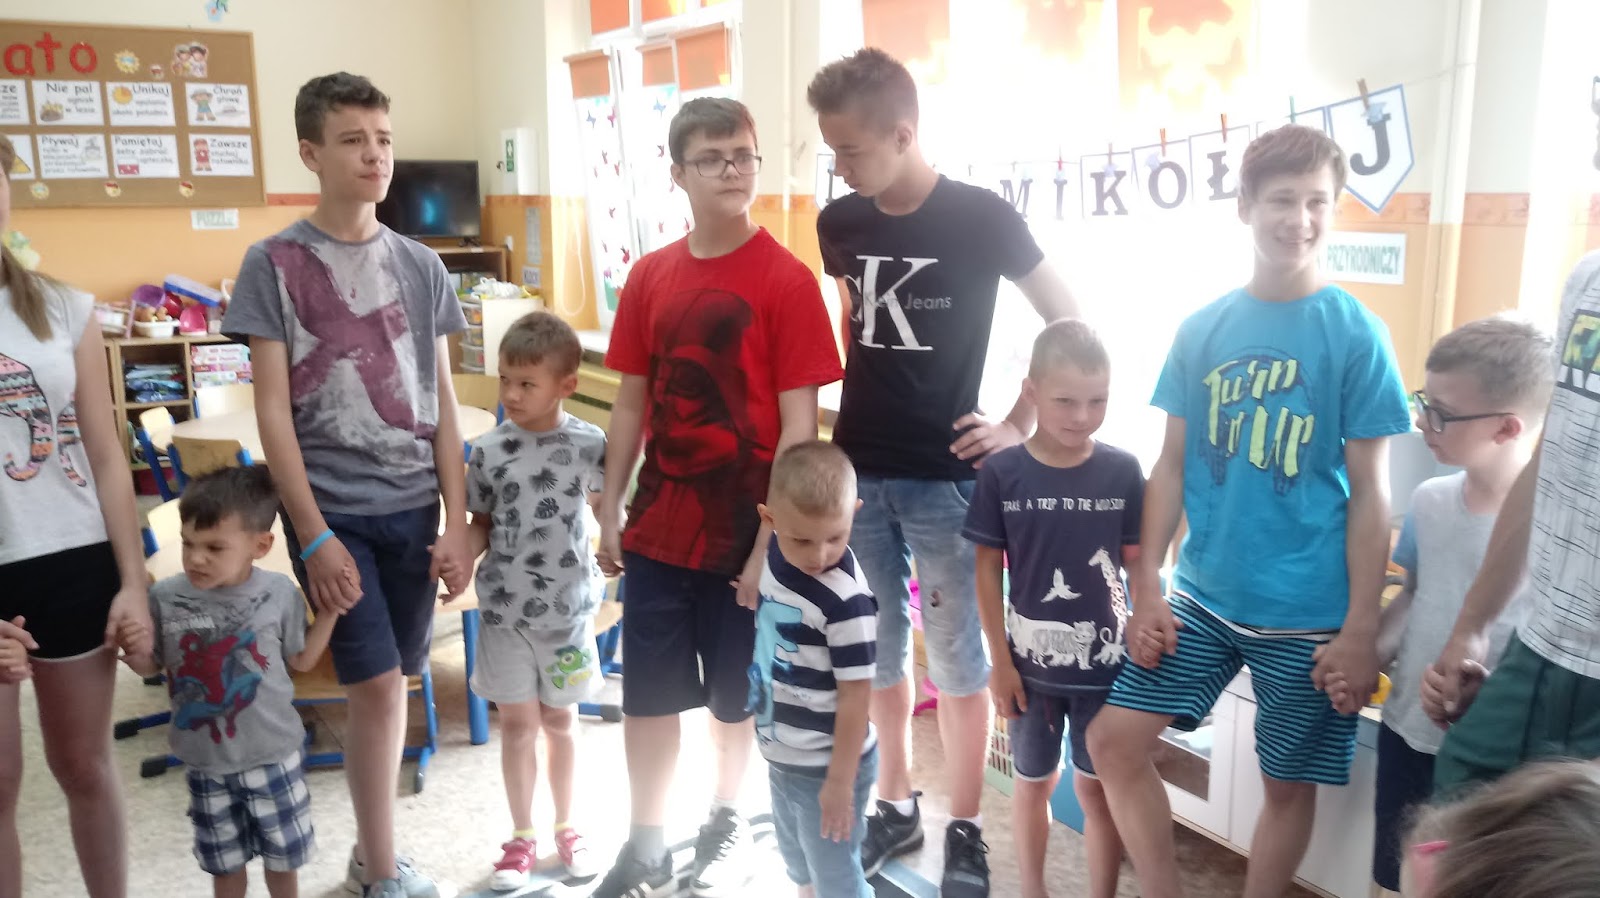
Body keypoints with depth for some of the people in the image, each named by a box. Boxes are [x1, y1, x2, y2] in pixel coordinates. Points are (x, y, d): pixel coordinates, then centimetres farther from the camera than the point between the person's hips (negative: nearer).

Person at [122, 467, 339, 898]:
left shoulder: (279, 594, -14)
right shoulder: (165, 597, -12)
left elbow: (301, 660, 0)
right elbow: (150, 666, 3)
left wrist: (330, 609, -10)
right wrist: (130, 646, -19)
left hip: (273, 754, -1)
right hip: (205, 759, 1)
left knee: (282, 854, 17)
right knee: (224, 861, 20)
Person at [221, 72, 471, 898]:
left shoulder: (421, 266, 7)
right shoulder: (274, 264, -4)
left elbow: (441, 401, 7)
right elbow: (272, 410, -6)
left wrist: (458, 522, 3)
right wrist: (313, 535, -11)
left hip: (413, 506, 4)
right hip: (331, 510, -3)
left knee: (394, 682, 9)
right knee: (377, 684, -6)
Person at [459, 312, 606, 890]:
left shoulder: (589, 445, -9)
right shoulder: (489, 451, -7)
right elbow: (482, 526, 2)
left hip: (568, 607, 0)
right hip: (505, 609, 1)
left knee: (559, 719, 14)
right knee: (517, 721, 10)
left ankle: (566, 827, 32)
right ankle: (522, 837, 27)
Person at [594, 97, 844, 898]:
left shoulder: (787, 280, -10)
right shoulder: (649, 276, 4)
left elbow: (799, 424, -11)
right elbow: (631, 401, 9)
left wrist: (772, 539, -13)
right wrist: (610, 511, 6)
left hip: (744, 526, -4)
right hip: (659, 524, 4)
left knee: (735, 693, 13)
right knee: (646, 693, 11)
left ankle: (726, 822, 37)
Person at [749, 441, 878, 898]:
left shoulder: (846, 600, -30)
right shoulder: (775, 555, -9)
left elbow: (855, 694, -23)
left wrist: (840, 781, -17)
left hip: (825, 767, -8)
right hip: (782, 757, 8)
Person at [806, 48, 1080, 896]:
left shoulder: (980, 217, -11)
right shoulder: (838, 223, 3)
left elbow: (1069, 322, -1)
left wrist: (1021, 423, -5)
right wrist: (831, 424, 11)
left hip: (945, 477, -4)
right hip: (856, 472, 5)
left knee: (958, 663, 7)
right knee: (875, 657, 14)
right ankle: (895, 808, 31)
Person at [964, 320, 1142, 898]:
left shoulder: (1123, 471, -8)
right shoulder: (1002, 472, -10)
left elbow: (1139, 566, 0)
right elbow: (988, 570, -4)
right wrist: (1000, 661, -4)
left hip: (1105, 662, 0)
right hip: (1031, 661, 1)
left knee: (1097, 787, 11)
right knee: (1033, 782, 17)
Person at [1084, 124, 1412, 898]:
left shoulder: (1355, 334, -7)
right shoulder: (1200, 331, 2)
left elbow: (1370, 493, -6)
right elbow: (1171, 467, 5)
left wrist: (1360, 630, -9)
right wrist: (1146, 590, 1)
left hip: (1308, 615, -3)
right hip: (1204, 598, 3)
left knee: (1288, 784, 10)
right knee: (1114, 741, 2)